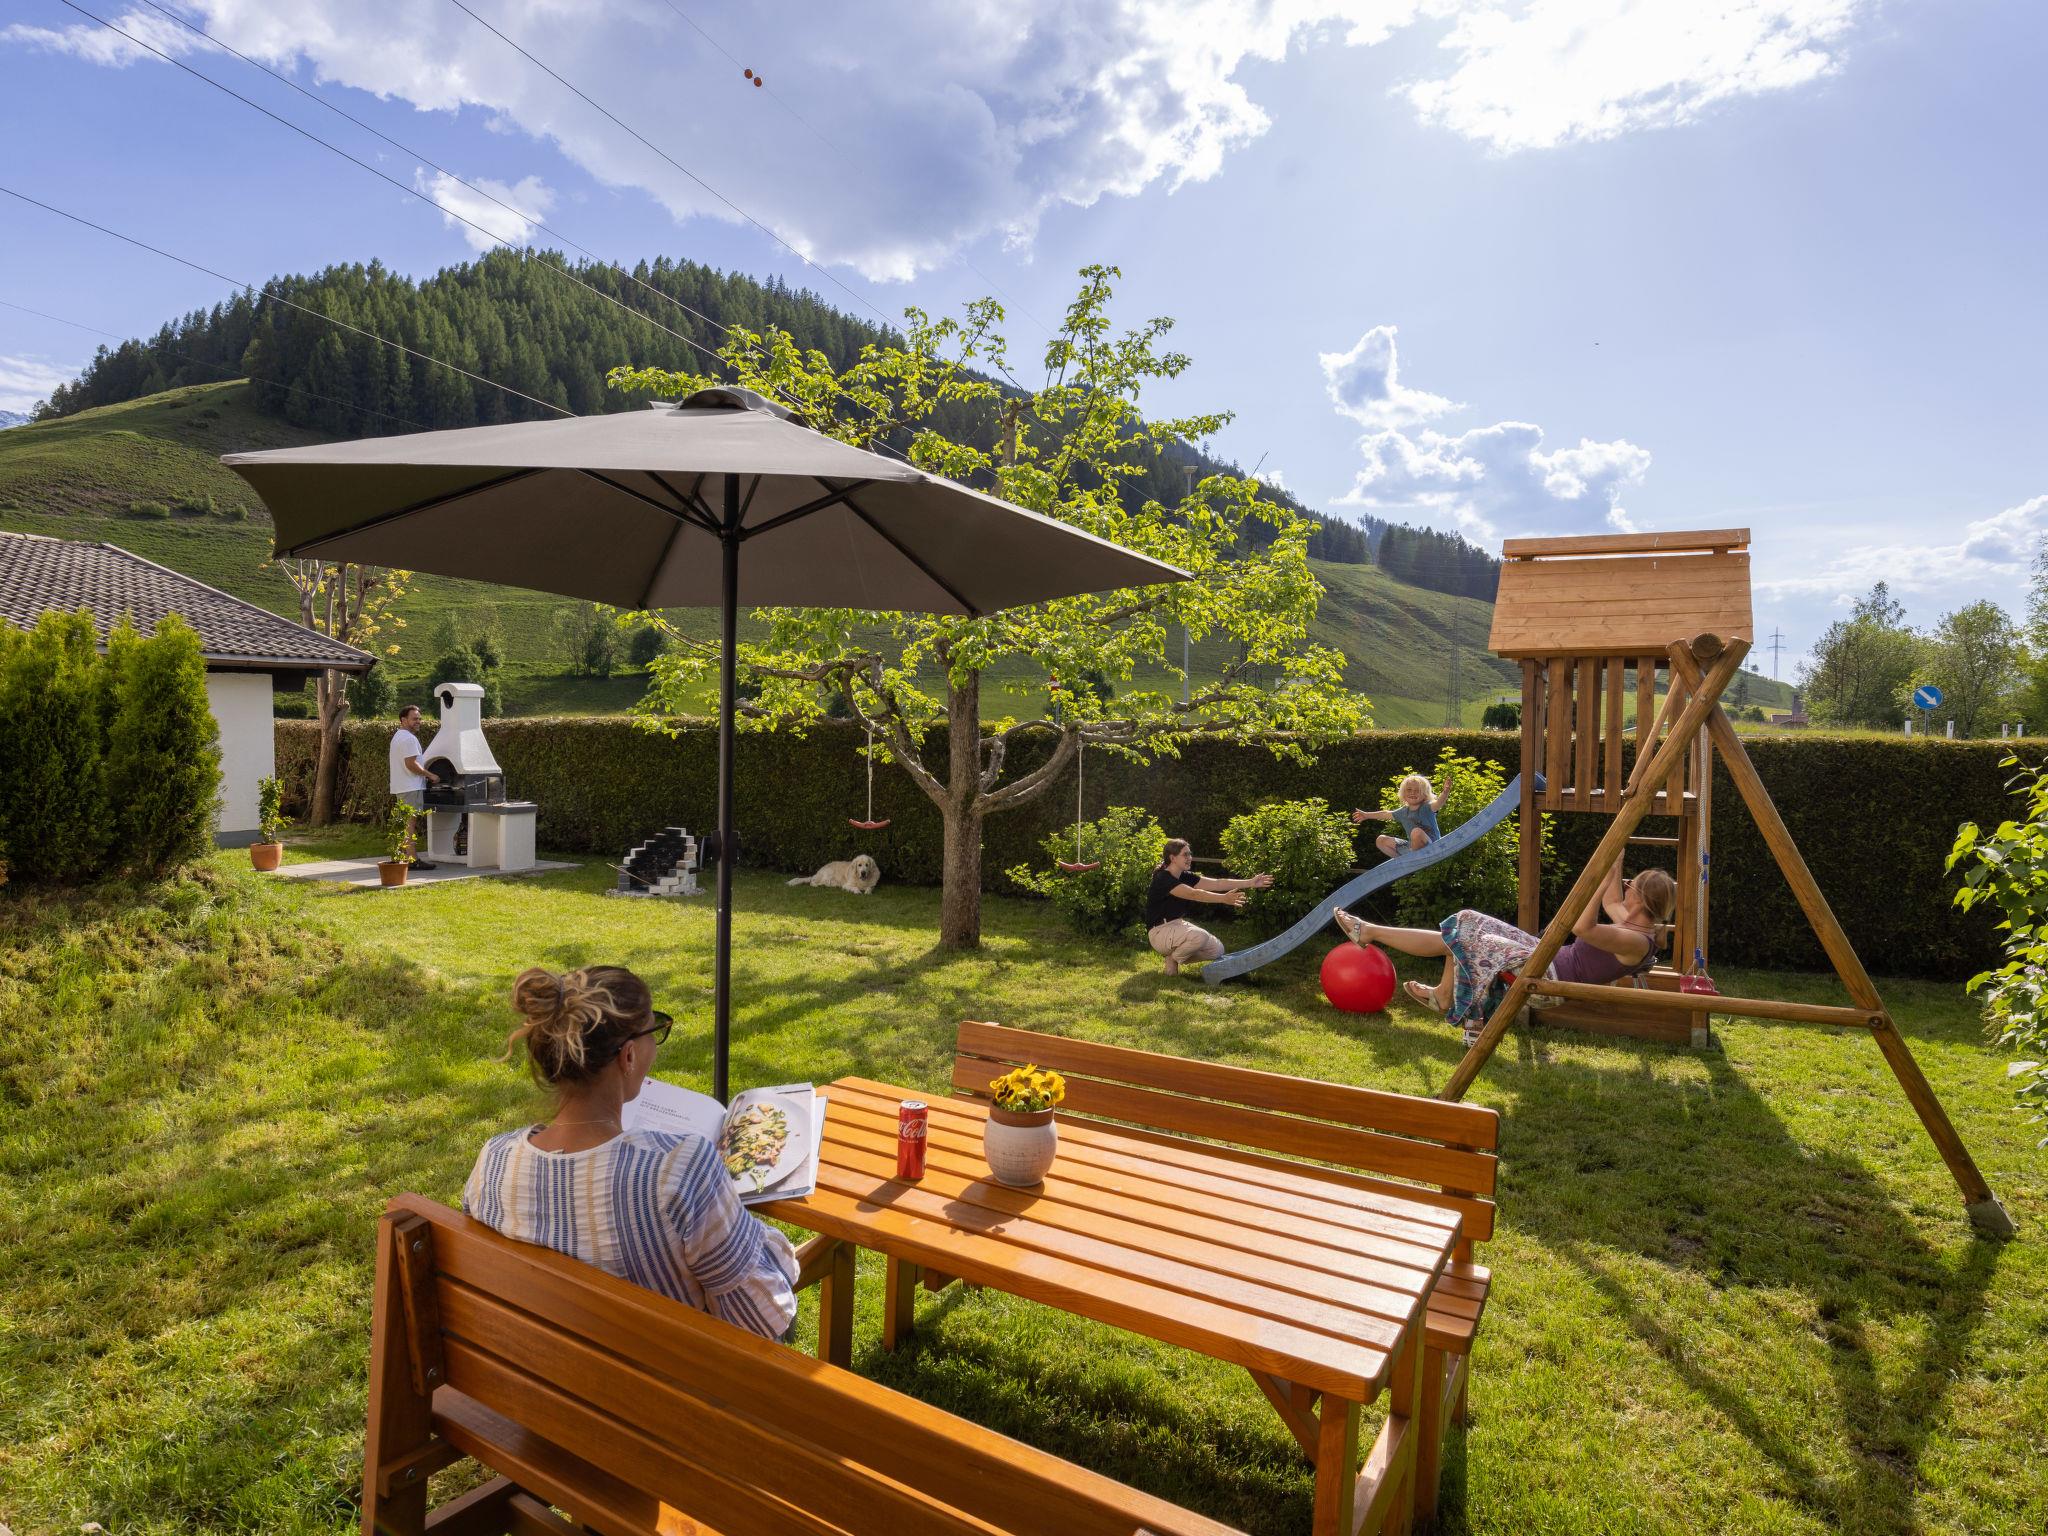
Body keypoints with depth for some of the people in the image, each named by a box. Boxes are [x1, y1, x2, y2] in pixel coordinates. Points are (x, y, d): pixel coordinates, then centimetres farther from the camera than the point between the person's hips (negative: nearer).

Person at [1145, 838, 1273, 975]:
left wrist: (1250, 883, -11)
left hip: (1177, 925, 9)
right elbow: (1193, 894, -34)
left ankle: (1176, 954, 12)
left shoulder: (1185, 877, 6)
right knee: (1200, 936, -33)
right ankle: (1172, 958, -6)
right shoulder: (1163, 879, -20)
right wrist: (1224, 898, -45)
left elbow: (1216, 883, -2)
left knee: (1217, 950, -3)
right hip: (1160, 932, -9)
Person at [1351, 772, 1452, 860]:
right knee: (1381, 840, 10)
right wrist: (1367, 815, 32)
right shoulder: (1403, 812, 6)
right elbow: (1386, 814, 22)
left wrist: (1445, 792, -56)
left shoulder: (1426, 808, -13)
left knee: (1417, 832, -38)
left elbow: (1438, 803, -35)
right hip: (1413, 847, 7)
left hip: (1431, 847, -7)